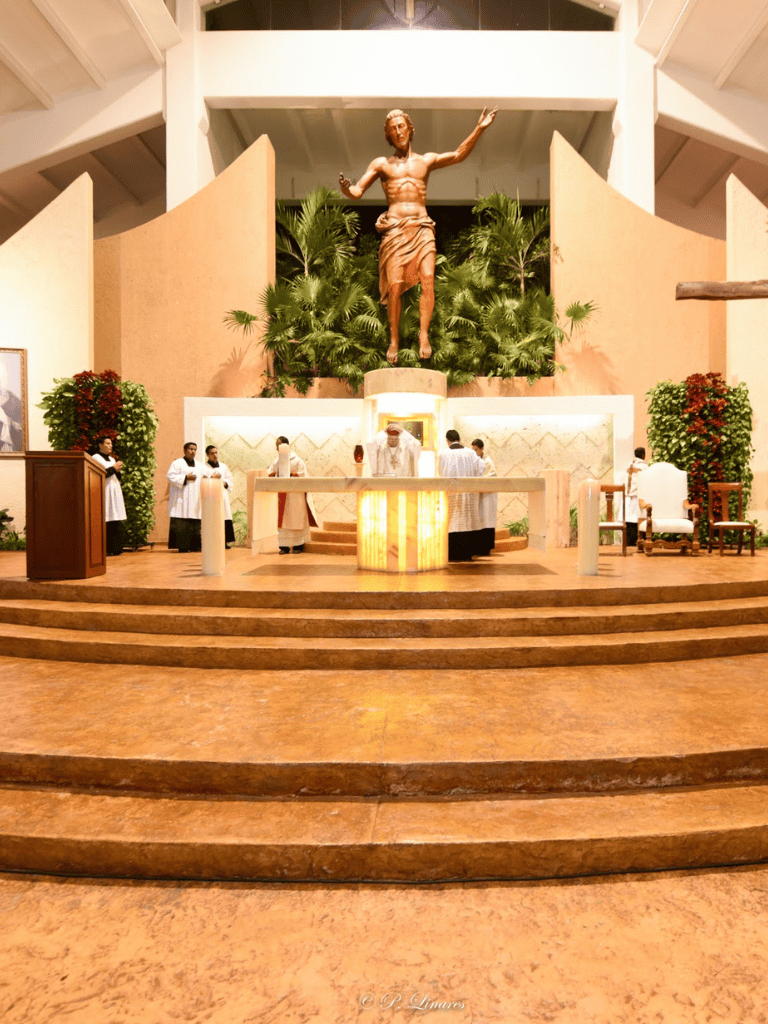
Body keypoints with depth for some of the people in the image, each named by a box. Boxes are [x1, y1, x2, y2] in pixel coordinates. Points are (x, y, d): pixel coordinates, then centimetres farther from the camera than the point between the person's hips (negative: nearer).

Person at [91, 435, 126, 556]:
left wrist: (118, 470, 3)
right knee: (105, 523, -13)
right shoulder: (96, 458, 1)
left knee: (115, 522, 0)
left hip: (115, 492, 7)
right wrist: (113, 469, -8)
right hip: (104, 493, -7)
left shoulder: (112, 459, 24)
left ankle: (115, 548, 0)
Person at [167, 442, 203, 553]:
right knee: (181, 525, -11)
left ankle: (194, 546, 3)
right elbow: (170, 476, -8)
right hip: (181, 499, -5)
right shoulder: (177, 463, 3)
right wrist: (186, 477, -15)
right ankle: (182, 547, -10)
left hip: (195, 500, 5)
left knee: (195, 525, -1)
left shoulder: (199, 465, 20)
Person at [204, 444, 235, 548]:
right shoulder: (204, 467, 3)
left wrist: (225, 483, -3)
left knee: (225, 518, -1)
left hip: (223, 495, 4)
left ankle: (224, 541, 3)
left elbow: (231, 479, 16)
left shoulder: (223, 466, 18)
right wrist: (212, 478, -14)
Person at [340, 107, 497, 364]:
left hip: (421, 227, 1)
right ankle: (394, 339, -3)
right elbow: (358, 191, 9)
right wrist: (347, 189, -15)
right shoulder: (381, 164, 18)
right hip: (394, 229, -1)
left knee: (427, 279, -18)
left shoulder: (427, 160, 20)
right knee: (395, 284, -12)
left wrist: (478, 129, -5)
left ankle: (424, 334, -15)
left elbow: (458, 155, 7)